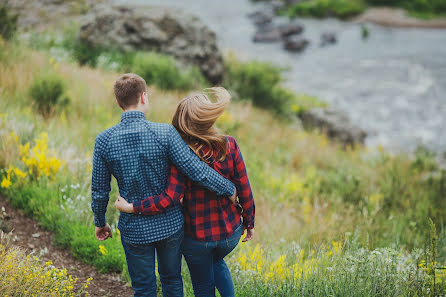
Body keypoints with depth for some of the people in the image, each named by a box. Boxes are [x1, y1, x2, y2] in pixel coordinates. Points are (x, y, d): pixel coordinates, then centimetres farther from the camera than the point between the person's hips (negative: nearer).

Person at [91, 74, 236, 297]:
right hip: (170, 224, 0)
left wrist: (100, 222, 14)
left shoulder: (104, 141, -11)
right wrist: (230, 189, -6)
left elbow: (100, 191, -3)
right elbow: (197, 171, -20)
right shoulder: (165, 133, -18)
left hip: (134, 229, 0)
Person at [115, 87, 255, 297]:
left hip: (196, 236, -2)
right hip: (229, 232, 3)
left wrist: (131, 207, -17)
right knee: (217, 262, 36)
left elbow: (170, 199, -26)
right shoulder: (229, 146, -13)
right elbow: (244, 190, -7)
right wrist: (249, 222, 8)